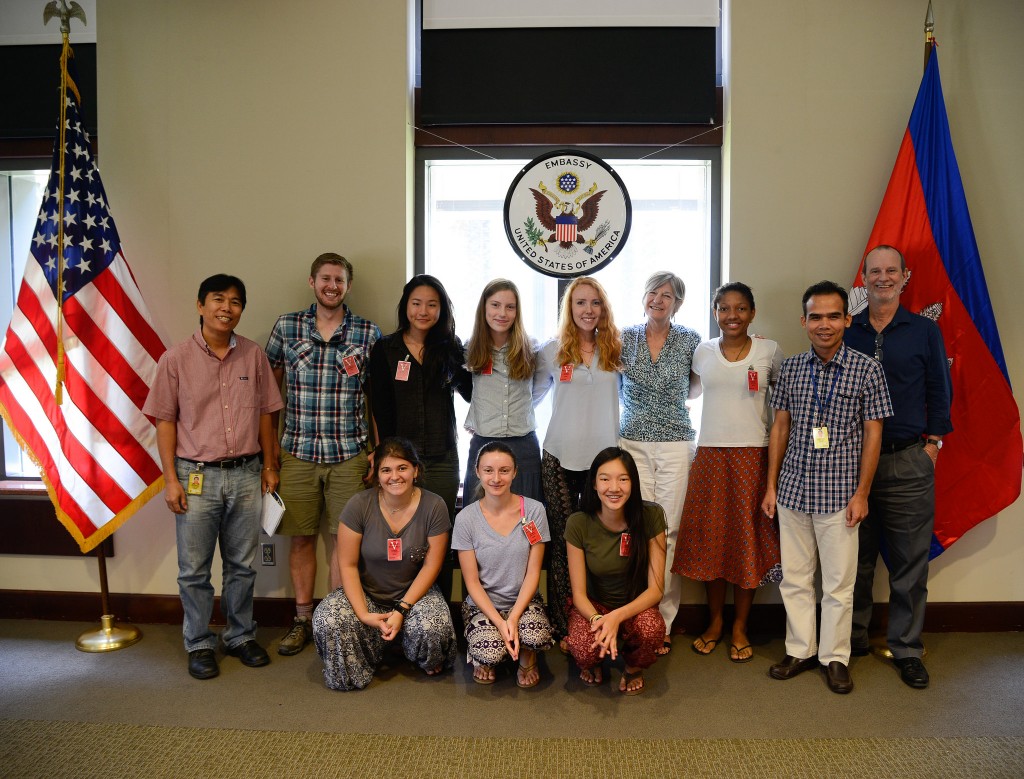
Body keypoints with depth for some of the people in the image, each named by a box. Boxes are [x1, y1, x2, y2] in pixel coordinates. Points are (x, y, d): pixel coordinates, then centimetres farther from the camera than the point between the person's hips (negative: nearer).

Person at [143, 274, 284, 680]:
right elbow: (165, 421, -2)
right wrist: (171, 479, -5)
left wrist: (269, 466, 7)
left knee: (242, 565, 13)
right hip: (196, 476, -2)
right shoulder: (176, 359, -3)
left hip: (246, 475, 2)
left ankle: (241, 636, 30)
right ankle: (199, 645, 25)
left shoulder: (254, 355, 3)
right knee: (194, 570, 8)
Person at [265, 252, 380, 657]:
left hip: (350, 456, -1)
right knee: (302, 536, 10)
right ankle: (303, 619, 25)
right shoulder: (286, 327, 4)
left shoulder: (369, 333, 2)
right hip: (297, 453, 1)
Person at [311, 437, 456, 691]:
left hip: (414, 591, 0)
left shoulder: (433, 506, -11)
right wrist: (364, 615, -21)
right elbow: (348, 565, -10)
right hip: (365, 592, 1)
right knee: (328, 621, -28)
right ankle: (350, 673, 8)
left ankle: (428, 661, 10)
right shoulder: (359, 505, -12)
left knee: (433, 628, -31)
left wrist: (402, 609, -17)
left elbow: (431, 565, -8)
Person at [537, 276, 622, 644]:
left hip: (604, 455, 1)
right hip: (561, 456, 0)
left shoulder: (616, 349, 6)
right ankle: (561, 626, 12)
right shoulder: (552, 351, 4)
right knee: (563, 540, 3)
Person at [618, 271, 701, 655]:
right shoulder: (625, 338, 6)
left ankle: (663, 622, 10)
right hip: (633, 443, 1)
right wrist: (639, 409, 8)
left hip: (675, 445, 0)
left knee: (669, 532, -1)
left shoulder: (690, 340, 3)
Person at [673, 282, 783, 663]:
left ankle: (740, 627, 18)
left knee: (748, 538, 4)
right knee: (710, 536, 6)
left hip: (752, 455, -1)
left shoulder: (769, 351, 2)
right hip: (710, 455, 1)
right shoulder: (702, 352, 6)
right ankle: (714, 622, 22)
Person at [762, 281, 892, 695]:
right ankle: (800, 650, 28)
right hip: (793, 490, 3)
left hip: (839, 493, -3)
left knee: (838, 584, 8)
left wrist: (861, 493, -6)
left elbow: (872, 433, -3)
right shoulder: (790, 368, 3)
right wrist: (771, 485, 5)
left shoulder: (867, 369, -6)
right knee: (794, 578, 12)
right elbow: (780, 427, 7)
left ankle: (835, 657, 25)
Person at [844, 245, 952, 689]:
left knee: (910, 560, 4)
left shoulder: (925, 331, 5)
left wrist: (934, 442, -1)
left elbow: (940, 391, 7)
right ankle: (853, 638, 24)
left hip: (908, 461, -1)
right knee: (856, 558, 10)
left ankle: (907, 648, 18)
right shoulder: (846, 332, 7)